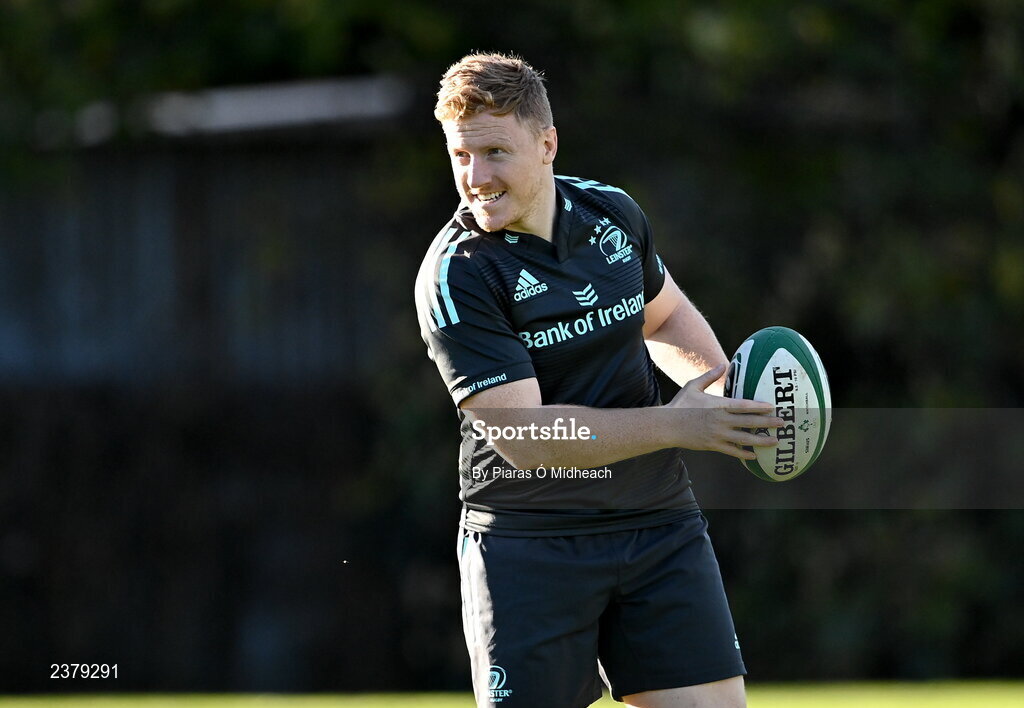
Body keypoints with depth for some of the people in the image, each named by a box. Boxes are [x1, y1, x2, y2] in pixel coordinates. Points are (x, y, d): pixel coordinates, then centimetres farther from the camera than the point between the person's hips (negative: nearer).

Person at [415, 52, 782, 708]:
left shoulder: (614, 213, 4)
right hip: (527, 543, -4)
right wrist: (677, 424, -21)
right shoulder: (455, 274, -15)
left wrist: (719, 378, 5)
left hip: (659, 524, 4)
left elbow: (664, 312, 26)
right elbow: (525, 435, -22)